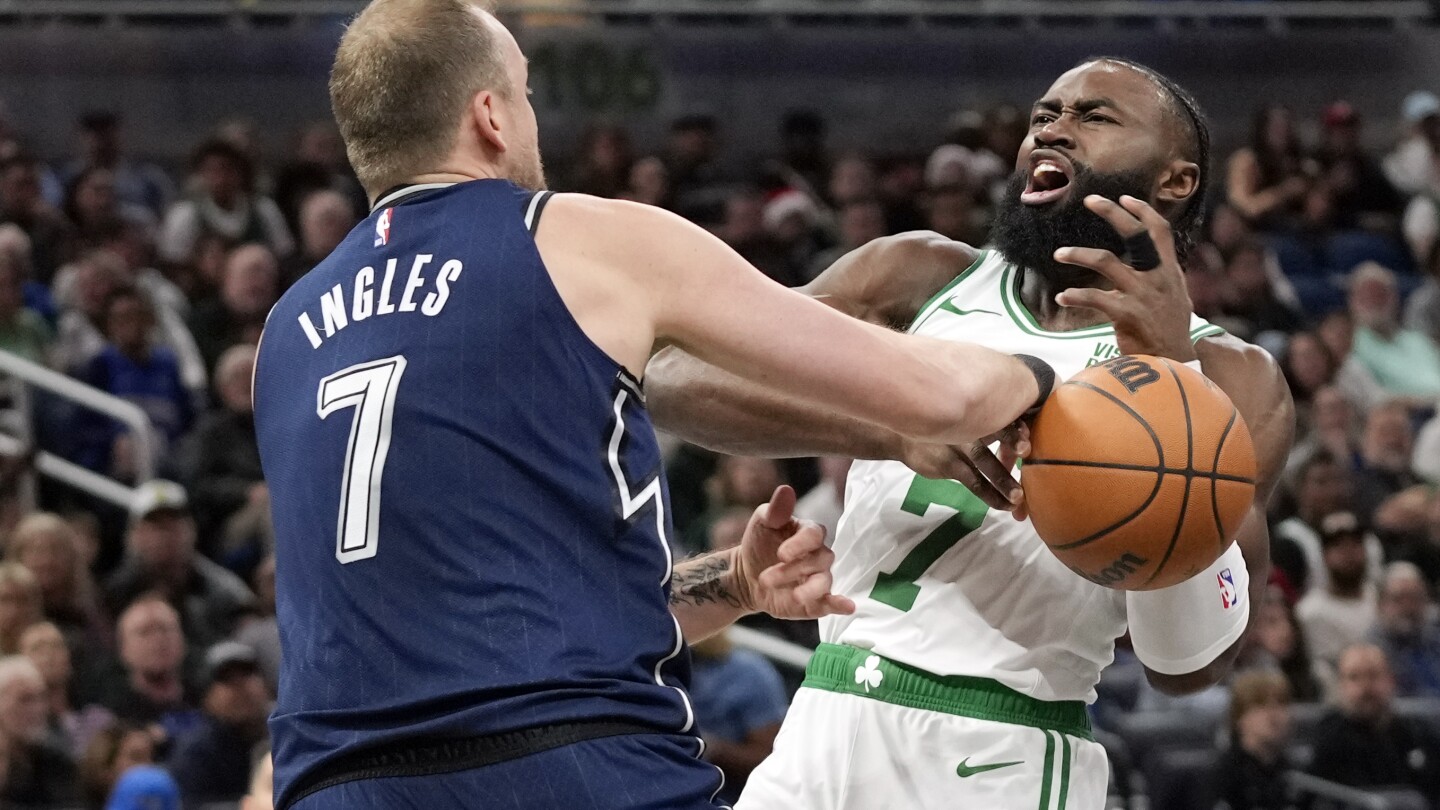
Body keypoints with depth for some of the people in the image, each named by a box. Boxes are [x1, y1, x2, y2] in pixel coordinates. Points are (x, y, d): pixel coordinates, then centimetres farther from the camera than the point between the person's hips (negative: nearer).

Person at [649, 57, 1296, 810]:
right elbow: (674, 377, -6)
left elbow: (1190, 663, -13)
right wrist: (893, 427, -20)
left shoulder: (1228, 380, -1)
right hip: (821, 740, 3)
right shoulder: (921, 279, 7)